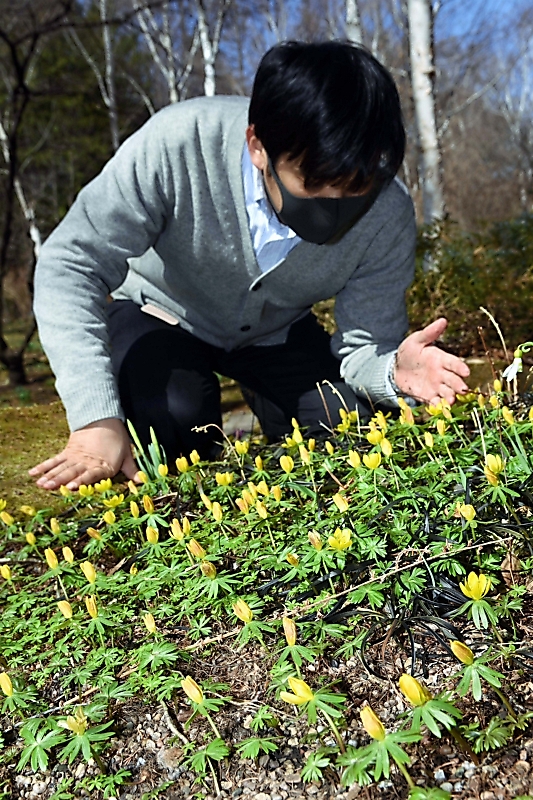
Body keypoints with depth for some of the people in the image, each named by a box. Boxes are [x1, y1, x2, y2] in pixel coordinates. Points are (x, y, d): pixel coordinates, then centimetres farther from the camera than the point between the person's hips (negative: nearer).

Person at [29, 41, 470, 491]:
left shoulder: (388, 216, -26)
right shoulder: (177, 145, -35)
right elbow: (71, 265, -32)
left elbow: (366, 346, -19)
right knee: (175, 421, -31)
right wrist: (97, 419, -42)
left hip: (277, 331, 3)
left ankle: (267, 402, 20)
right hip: (164, 313, -2)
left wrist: (394, 372, -45)